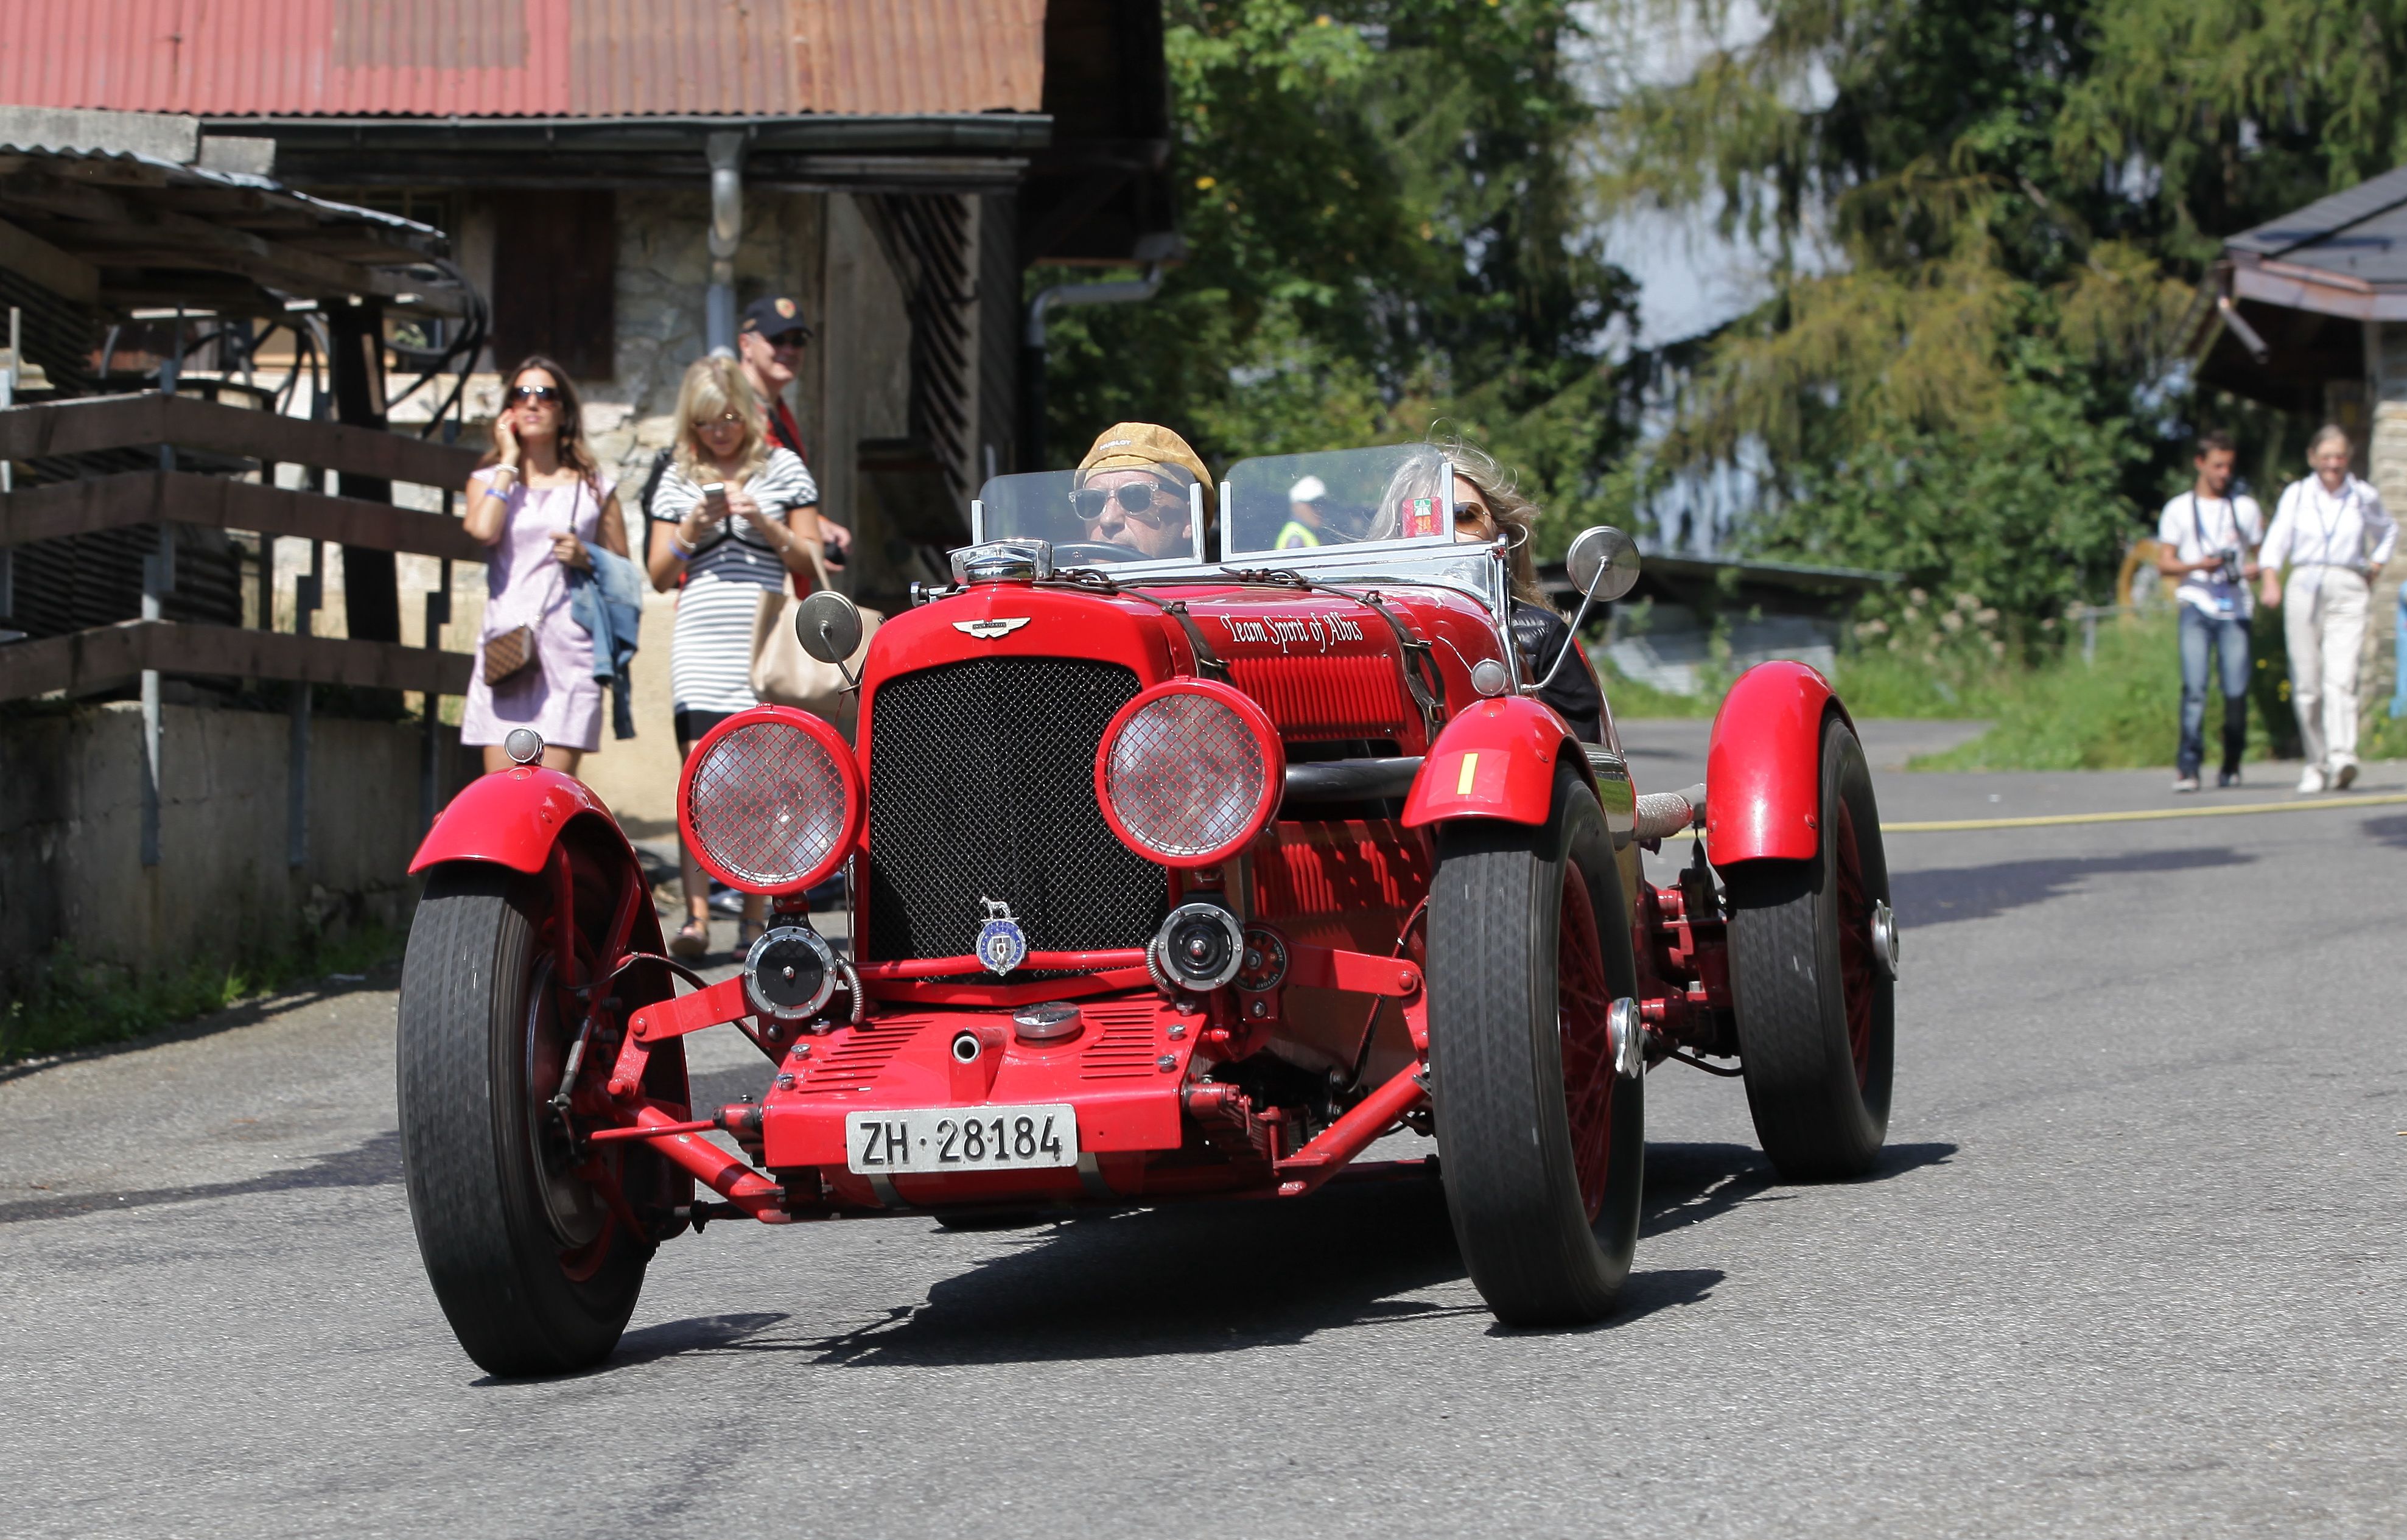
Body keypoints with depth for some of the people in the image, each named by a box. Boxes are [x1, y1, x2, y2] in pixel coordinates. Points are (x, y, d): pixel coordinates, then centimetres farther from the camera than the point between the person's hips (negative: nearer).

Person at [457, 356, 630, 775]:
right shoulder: (489, 480, 14)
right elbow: (483, 530, -9)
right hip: (504, 646, 1)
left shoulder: (594, 488, 13)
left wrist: (588, 559, -5)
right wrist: (508, 462, 2)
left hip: (569, 650, -1)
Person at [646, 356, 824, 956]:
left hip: (763, 642, -1)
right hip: (700, 644, 1)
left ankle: (754, 917, 5)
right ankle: (696, 917, -15)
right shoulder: (678, 480, 13)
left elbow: (811, 561, 7)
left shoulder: (782, 467, 9)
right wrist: (690, 531, -5)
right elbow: (659, 576, 12)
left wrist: (765, 524, -8)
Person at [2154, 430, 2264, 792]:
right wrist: (2199, 565, -12)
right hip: (2197, 605, -2)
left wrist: (2255, 568, -3)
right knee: (2194, 688, -13)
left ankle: (2231, 766, 9)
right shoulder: (2178, 510, 11)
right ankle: (2188, 767, -14)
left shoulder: (2245, 508, 17)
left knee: (2237, 691, -5)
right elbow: (2164, 563, 7)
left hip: (2235, 610, 2)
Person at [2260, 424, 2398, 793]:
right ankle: (2317, 762, 12)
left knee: (2341, 678, -17)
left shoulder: (2364, 497, 9)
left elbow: (2388, 533, 28)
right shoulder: (2296, 494, 7)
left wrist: (2374, 568, 14)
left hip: (2347, 594, -1)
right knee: (2307, 684, -1)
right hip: (2305, 591, 1)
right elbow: (2277, 541, -1)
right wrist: (2271, 582, -18)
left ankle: (2342, 759, -31)